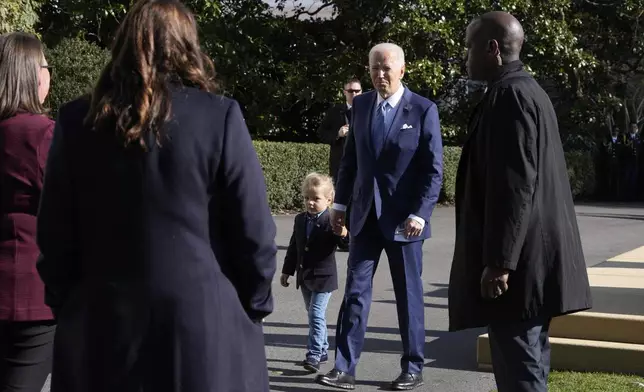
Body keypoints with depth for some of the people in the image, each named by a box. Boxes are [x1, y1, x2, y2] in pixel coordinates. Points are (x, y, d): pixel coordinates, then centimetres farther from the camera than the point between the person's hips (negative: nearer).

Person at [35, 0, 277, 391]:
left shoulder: (77, 121, -1)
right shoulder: (220, 117, -8)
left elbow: (54, 233, 2)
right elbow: (253, 230, -7)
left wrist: (68, 306, 13)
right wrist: (255, 306, 6)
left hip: (101, 321, 2)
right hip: (207, 323, -2)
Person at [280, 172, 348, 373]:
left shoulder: (333, 222, -14)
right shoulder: (300, 220, 6)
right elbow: (293, 247, 15)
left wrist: (343, 234, -45)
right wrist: (287, 271, 17)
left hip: (323, 277, -7)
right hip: (304, 276, 7)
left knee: (316, 315, -11)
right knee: (314, 315, 16)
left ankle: (314, 355, -7)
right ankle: (322, 350, 29)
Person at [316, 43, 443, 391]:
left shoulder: (423, 110, -7)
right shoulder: (361, 105, 6)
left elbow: (434, 169, -8)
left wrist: (420, 214, -15)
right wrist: (340, 203, 9)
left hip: (402, 217, -3)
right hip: (365, 215, 4)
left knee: (408, 295, 7)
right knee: (355, 291, 1)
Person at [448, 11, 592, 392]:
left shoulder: (510, 95, -15)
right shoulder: (528, 90, 17)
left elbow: (515, 183, -22)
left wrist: (499, 261, -21)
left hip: (518, 260, -10)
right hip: (533, 255, 10)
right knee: (529, 361, 16)